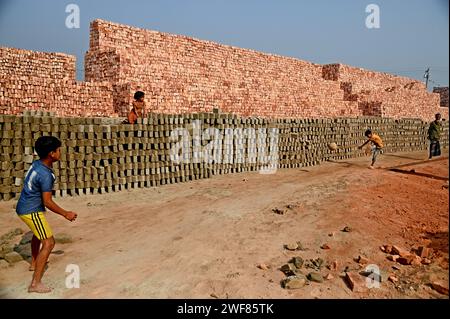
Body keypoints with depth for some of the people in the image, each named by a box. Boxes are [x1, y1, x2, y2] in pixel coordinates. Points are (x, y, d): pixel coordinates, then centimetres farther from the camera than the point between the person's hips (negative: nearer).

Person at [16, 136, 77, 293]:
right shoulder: (46, 175, -27)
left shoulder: (36, 164, 1)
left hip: (23, 207, 10)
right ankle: (35, 283, -10)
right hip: (32, 211, -10)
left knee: (39, 233, 33)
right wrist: (66, 214, -14)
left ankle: (34, 263, 53)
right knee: (49, 243, -10)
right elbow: (47, 202, -23)